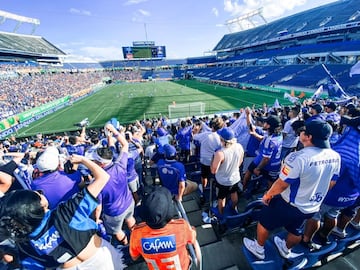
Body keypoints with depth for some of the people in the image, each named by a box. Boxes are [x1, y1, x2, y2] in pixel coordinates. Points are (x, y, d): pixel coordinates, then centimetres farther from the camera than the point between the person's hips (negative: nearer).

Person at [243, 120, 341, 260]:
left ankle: (258, 249, 40)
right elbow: (330, 183, 5)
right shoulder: (335, 157, -9)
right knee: (295, 230, 31)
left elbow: (282, 184, -25)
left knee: (264, 222, 19)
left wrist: (268, 195, -6)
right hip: (312, 207, 7)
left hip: (289, 204, -7)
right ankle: (286, 249, 58)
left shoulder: (299, 157, -34)